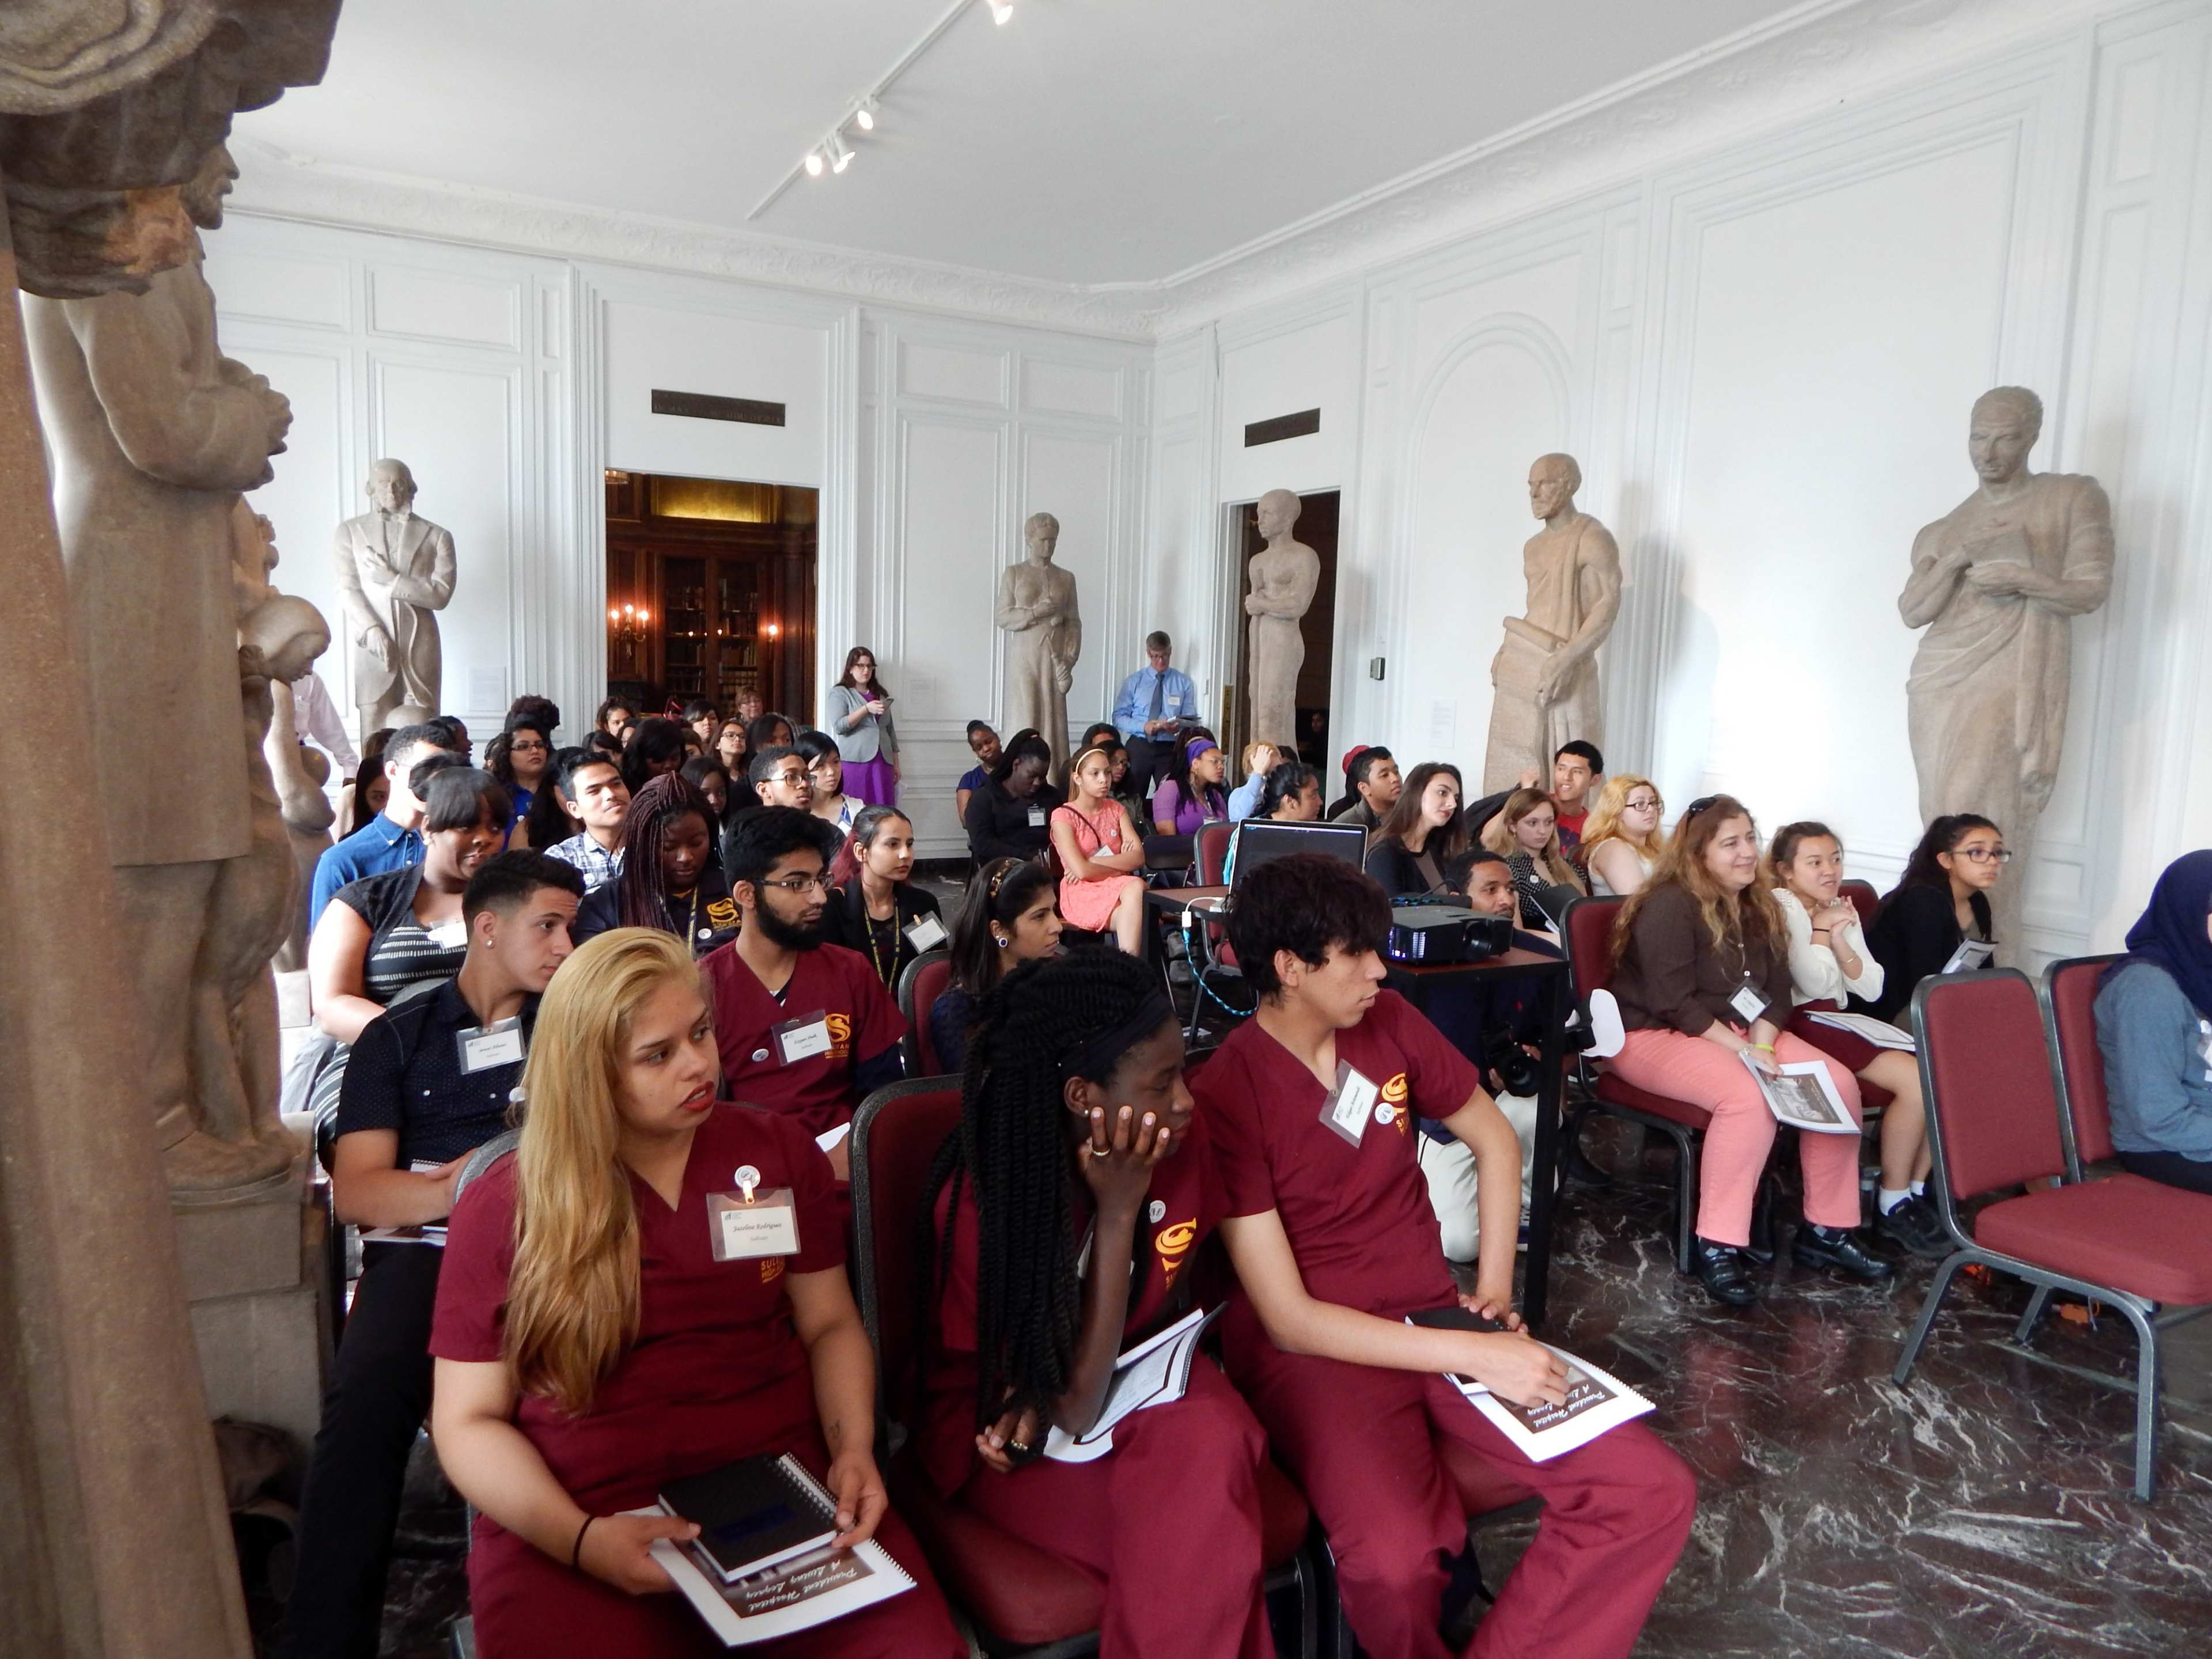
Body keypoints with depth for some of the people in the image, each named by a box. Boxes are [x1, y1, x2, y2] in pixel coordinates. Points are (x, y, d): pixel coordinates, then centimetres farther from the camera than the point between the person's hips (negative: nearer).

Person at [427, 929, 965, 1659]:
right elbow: (469, 1419, 3)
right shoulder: (501, 1208, 2)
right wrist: (580, 1538, -13)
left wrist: (854, 1450, -6)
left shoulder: (782, 1153, 7)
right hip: (567, 1528, -1)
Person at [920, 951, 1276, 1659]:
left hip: (1141, 1389, 4)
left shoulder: (1184, 1153, -13)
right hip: (1002, 1432, -4)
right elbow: (1075, 1409, -23)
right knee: (1201, 1535, -28)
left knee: (1205, 1437, -30)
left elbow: (1173, 1305, 4)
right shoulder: (979, 1199, -24)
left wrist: (1064, 1382, -15)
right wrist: (1117, 1212, -29)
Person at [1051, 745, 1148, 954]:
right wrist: (1121, 868, -3)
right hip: (1082, 893, -4)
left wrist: (1094, 862, -11)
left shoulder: (1116, 809, 16)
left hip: (1117, 887, 4)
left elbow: (1138, 857, 1)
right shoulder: (1063, 816, -1)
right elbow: (1081, 871, -13)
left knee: (1137, 886, -34)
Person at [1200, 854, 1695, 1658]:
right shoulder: (1225, 1095, -17)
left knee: (1654, 1494, -10)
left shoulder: (1390, 1022, 0)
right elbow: (1289, 1318, -17)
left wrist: (1494, 1287, 4)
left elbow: (1494, 1139, 16)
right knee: (1393, 1563, -33)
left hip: (1437, 1317, 6)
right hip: (1312, 1349, -5)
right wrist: (1476, 1356, -21)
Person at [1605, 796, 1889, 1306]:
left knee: (1840, 1083, -11)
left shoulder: (1759, 908, 12)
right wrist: (1742, 1050, -24)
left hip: (1735, 1031, 8)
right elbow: (1674, 1003, -21)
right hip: (1655, 1035, -8)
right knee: (1747, 1096, -35)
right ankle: (1717, 1247, -27)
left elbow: (1776, 993, 7)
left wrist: (1761, 1042, -12)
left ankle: (1827, 1230, 1)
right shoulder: (1670, 906, -15)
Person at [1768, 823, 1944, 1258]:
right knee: (1915, 1080, -22)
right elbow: (1813, 984, -14)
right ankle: (1893, 1205, -8)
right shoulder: (1780, 908, -5)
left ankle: (1916, 1190, 1)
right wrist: (1820, 929, -8)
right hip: (1800, 1024, -8)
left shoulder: (1841, 911, 18)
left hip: (1839, 1020, 8)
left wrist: (1838, 940, -7)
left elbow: (1871, 988, 5)